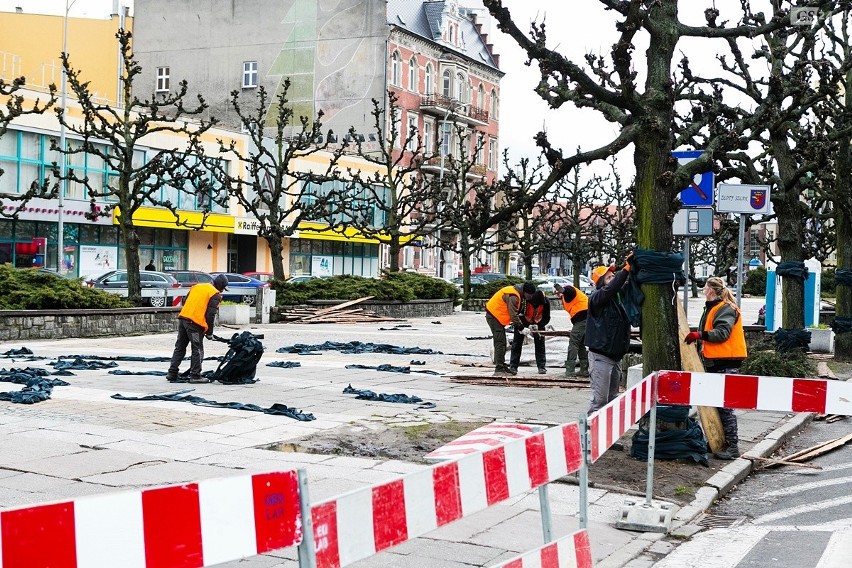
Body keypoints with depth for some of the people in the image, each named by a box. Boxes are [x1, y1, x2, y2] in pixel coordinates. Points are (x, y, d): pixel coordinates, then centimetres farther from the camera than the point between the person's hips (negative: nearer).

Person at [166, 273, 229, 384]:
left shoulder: (196, 286, 19)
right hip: (195, 323, -7)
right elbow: (210, 315, -9)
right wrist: (209, 332, -1)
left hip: (183, 318, 7)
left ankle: (172, 373, 14)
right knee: (197, 350, 3)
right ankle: (195, 375, 4)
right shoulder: (215, 295, -3)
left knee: (180, 348, 14)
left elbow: (185, 302, 22)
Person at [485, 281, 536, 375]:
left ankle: (501, 366, 21)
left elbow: (514, 312, 16)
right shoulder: (513, 296, -24)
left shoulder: (517, 293, 8)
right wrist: (522, 328, -21)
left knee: (501, 342, 14)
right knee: (500, 342, -11)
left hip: (496, 315, 11)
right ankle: (500, 368, -11)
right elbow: (513, 315, -26)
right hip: (494, 315, -11)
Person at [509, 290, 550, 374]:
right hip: (522, 323, -2)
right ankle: (513, 366, -3)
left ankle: (542, 366, 5)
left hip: (538, 323, 2)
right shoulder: (524, 301, -36)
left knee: (540, 344, -1)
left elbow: (546, 318, -18)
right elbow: (516, 316, -30)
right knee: (517, 343, -6)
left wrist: (538, 326, -33)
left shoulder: (545, 302, -27)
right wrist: (522, 328, -41)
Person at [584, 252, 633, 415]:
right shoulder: (596, 297, -10)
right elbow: (611, 288, -27)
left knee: (612, 398, 15)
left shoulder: (618, 297, 12)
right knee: (599, 399, -10)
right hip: (600, 356, -8)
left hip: (616, 356, 8)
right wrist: (627, 268, -29)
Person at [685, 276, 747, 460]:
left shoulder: (726, 309, -11)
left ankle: (732, 446, -8)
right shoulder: (712, 308, 20)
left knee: (725, 405, -10)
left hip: (726, 363, -11)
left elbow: (722, 332, -25)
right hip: (715, 362, 11)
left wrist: (700, 335, -31)